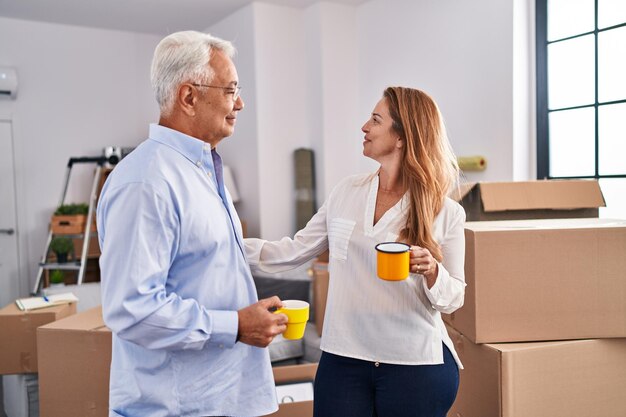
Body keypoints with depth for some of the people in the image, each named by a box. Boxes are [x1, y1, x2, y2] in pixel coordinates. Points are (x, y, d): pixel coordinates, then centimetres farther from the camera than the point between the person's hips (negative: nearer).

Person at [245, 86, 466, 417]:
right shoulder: (347, 192, 2)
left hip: (415, 365, -2)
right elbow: (295, 251, 5)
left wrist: (431, 271, -23)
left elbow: (453, 299, -2)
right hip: (342, 357, 3)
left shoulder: (446, 213, -7)